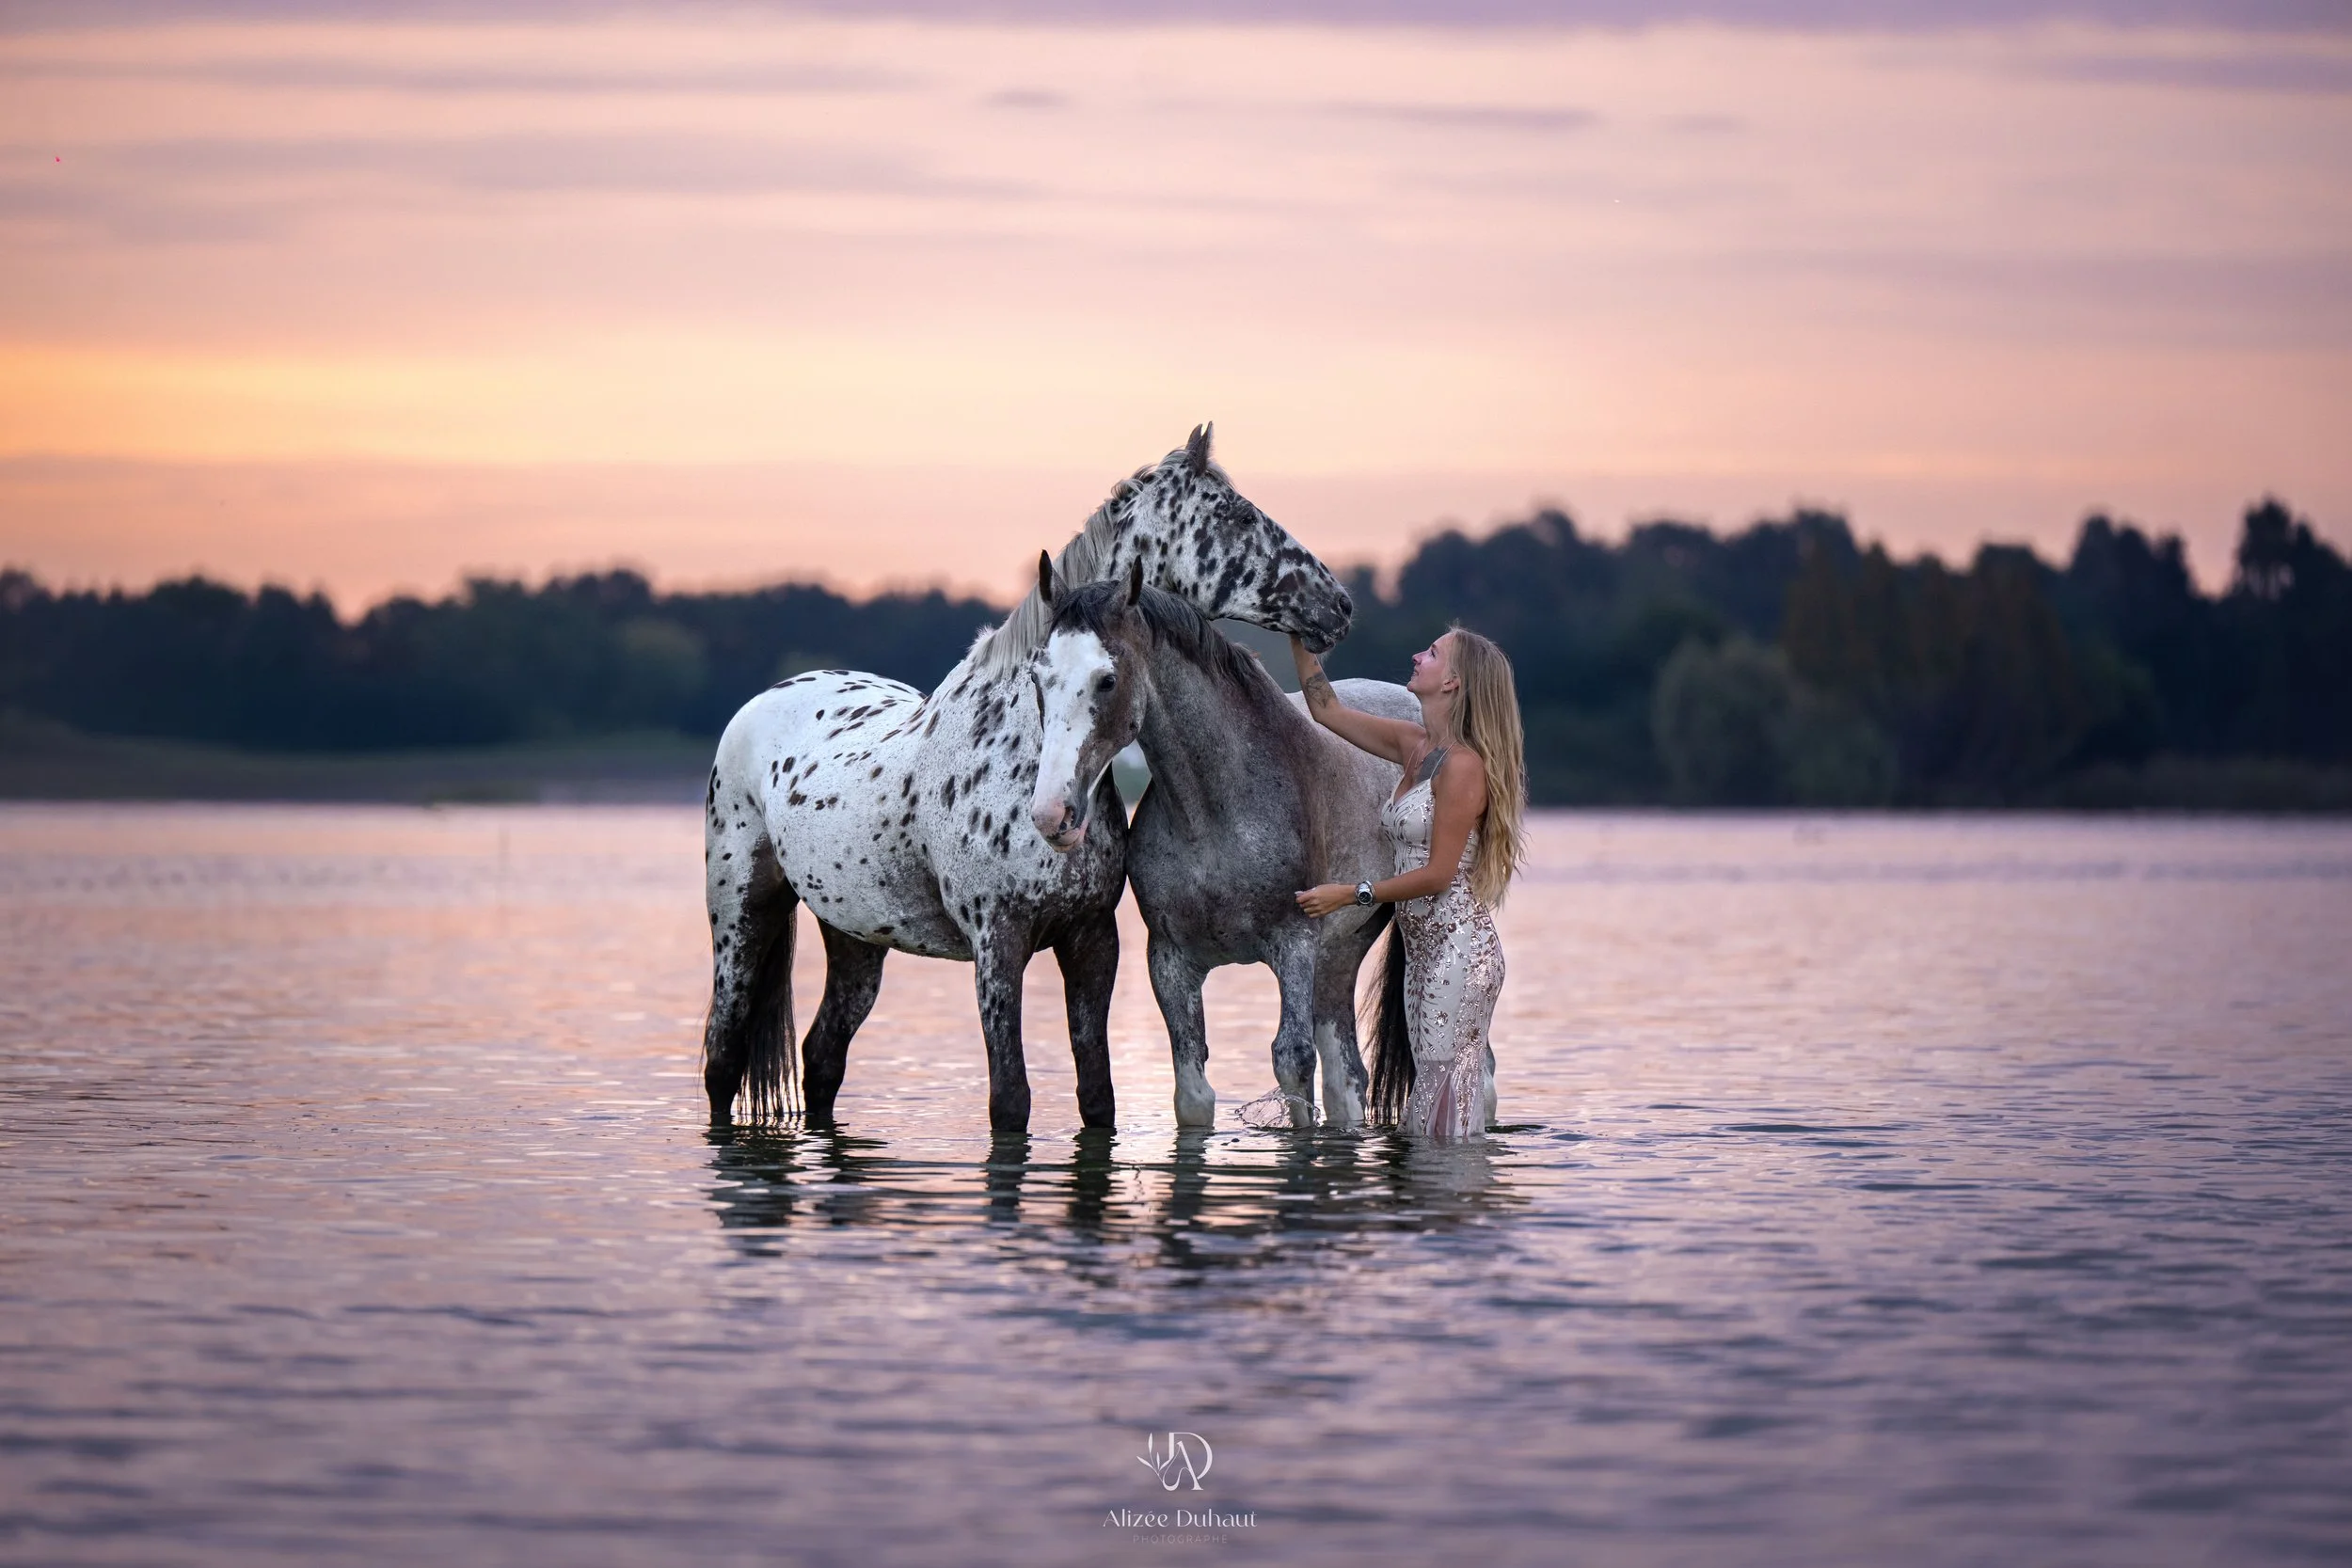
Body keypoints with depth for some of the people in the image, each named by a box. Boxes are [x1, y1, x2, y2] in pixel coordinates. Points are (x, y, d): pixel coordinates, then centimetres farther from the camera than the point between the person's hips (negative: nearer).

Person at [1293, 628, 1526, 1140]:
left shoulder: (1464, 764, -14)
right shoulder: (1414, 746, 11)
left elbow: (1438, 873, -16)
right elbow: (1327, 710, 21)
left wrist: (1351, 894, -11)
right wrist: (1299, 635, 14)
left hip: (1460, 949, -9)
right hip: (1420, 947, 9)